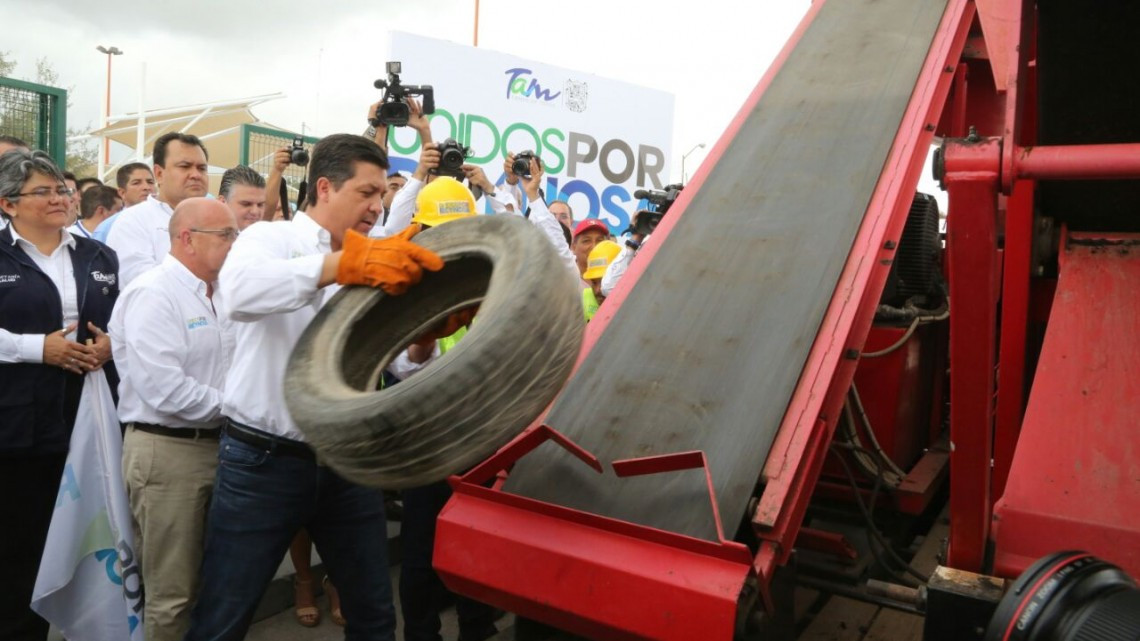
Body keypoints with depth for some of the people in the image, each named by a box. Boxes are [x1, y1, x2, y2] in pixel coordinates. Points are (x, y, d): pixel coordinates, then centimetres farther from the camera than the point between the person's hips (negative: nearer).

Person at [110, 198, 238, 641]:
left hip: (217, 444, 8)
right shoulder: (152, 295, -15)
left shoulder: (217, 294, 13)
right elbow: (165, 391, -24)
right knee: (172, 593, 4)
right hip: (167, 450, -8)